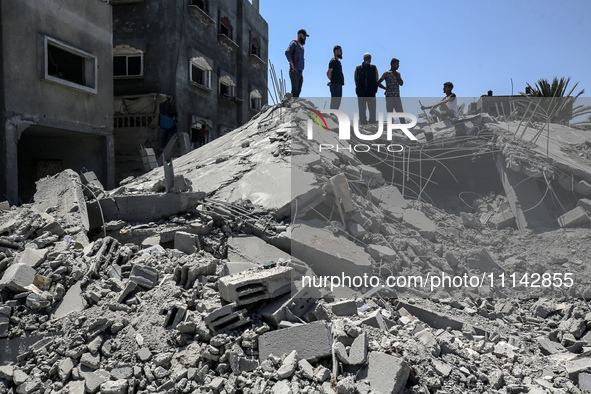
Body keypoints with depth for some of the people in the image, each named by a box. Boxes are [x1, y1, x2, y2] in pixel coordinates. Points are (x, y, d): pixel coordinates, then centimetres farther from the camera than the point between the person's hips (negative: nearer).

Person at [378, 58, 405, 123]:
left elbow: (401, 83, 3)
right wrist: (385, 88, -1)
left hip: (397, 96, 4)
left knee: (401, 112, 1)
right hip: (389, 96, -4)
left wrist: (396, 74, -2)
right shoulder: (386, 73, -1)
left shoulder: (398, 73, 14)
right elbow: (378, 83, -1)